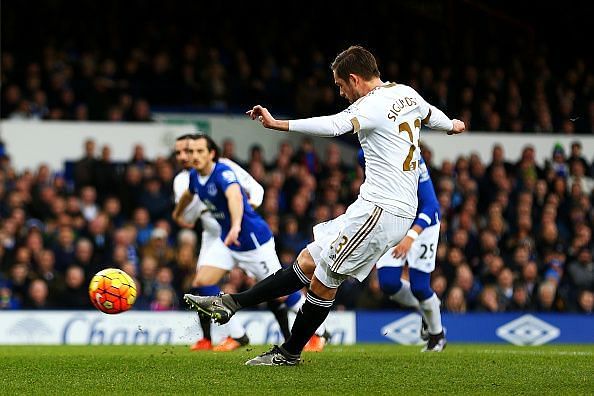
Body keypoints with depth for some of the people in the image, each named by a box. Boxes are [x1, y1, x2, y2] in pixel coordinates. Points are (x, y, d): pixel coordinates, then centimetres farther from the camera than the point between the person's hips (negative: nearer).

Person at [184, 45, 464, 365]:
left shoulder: (373, 106, -16)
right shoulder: (407, 93, 13)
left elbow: (332, 126, -33)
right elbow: (430, 113, 35)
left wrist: (277, 124, -37)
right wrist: (451, 125, 57)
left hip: (380, 211, -10)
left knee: (324, 279, -2)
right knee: (308, 261, 8)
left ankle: (290, 353, 10)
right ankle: (232, 303, 8)